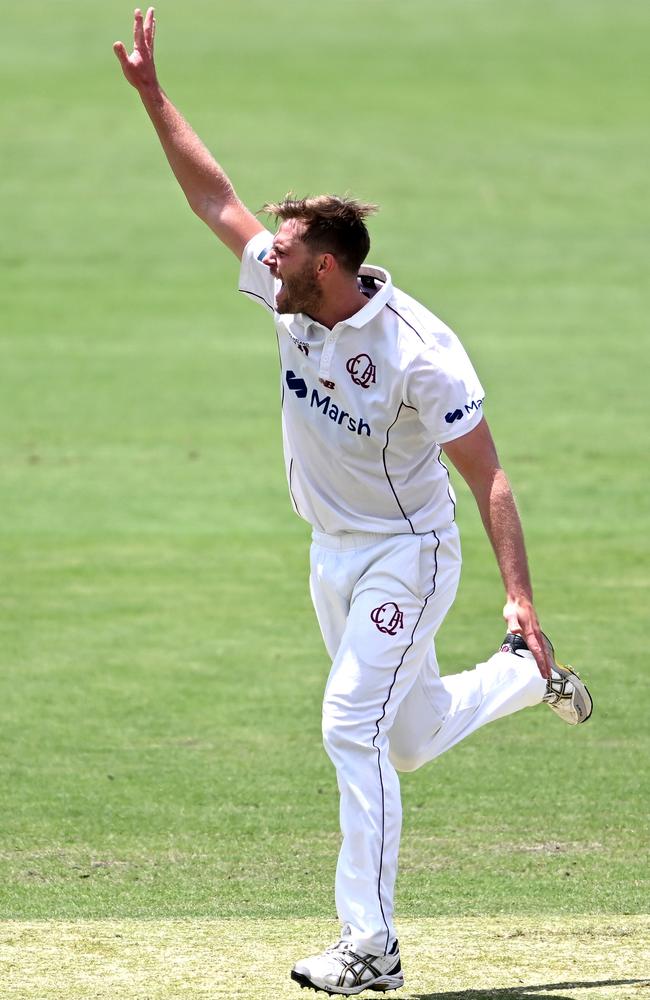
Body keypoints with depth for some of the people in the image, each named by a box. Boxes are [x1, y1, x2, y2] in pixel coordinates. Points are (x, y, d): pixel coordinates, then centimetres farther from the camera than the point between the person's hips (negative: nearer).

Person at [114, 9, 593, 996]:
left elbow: (488, 477, -25)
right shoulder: (292, 301, -7)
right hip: (334, 555, 8)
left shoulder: (420, 351, -26)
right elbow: (215, 199, 2)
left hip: (407, 556, -8)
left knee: (353, 728, -16)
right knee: (411, 739, 17)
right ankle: (528, 677, 44)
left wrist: (519, 596, -33)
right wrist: (152, 94, -2)